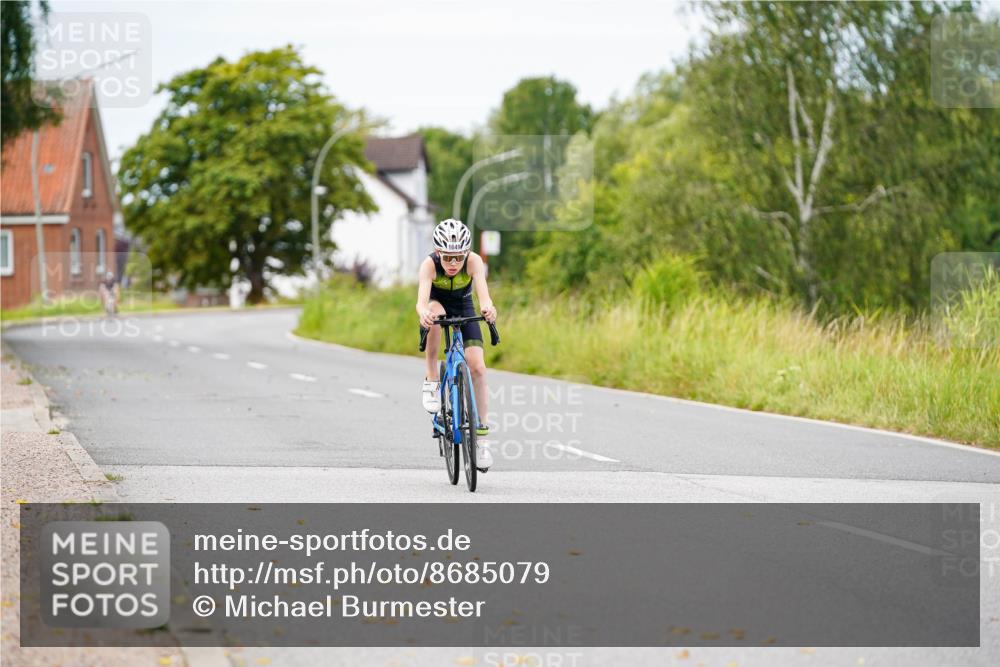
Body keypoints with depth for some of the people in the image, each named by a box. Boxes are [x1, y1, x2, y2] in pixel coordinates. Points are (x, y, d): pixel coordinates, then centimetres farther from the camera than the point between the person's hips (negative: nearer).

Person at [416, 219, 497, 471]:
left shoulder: (474, 261, -31)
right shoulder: (429, 265, -33)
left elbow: (483, 290, -47)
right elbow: (422, 299, -48)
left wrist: (487, 307, -70)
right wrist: (423, 313, -72)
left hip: (464, 308, 1)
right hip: (438, 304, -1)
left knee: (477, 368, -14)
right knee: (436, 315, -40)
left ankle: (479, 437, -4)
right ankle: (432, 380, -23)